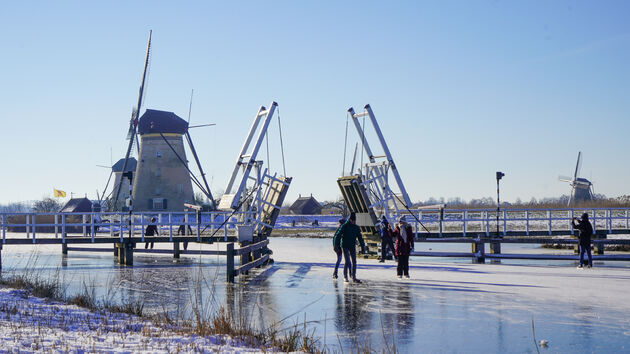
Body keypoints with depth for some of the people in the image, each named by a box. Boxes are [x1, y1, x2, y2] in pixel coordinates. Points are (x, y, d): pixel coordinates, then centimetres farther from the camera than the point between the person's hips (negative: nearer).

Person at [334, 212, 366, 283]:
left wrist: (363, 246, 8)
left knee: (354, 262, 3)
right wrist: (336, 245, -16)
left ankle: (354, 277, 11)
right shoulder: (344, 226, -7)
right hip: (345, 246, -5)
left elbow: (360, 237, 14)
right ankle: (345, 277, -2)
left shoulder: (356, 227, 7)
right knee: (347, 261, -10)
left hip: (352, 247, 5)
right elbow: (338, 235, -9)